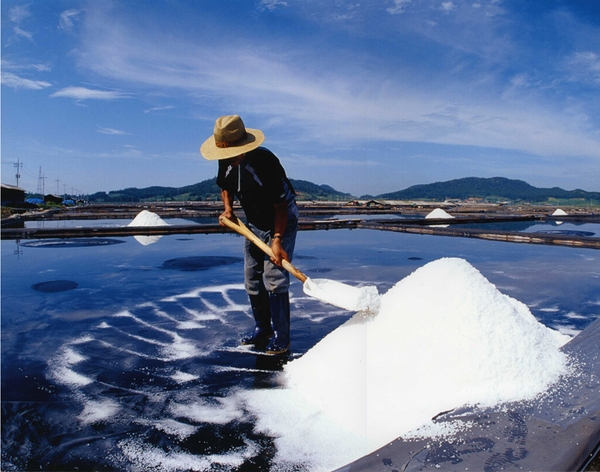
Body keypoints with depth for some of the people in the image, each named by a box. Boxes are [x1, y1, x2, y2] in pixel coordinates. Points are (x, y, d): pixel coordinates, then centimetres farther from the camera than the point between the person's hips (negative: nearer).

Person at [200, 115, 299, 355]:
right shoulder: (226, 162, -10)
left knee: (274, 278, -11)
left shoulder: (265, 161, -30)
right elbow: (225, 187, 12)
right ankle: (262, 329, 27)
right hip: (254, 224, 7)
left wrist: (277, 239, -33)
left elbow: (281, 206, -26)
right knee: (252, 279, 10)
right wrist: (228, 209, -6)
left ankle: (281, 337, 3)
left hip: (282, 222, -7)